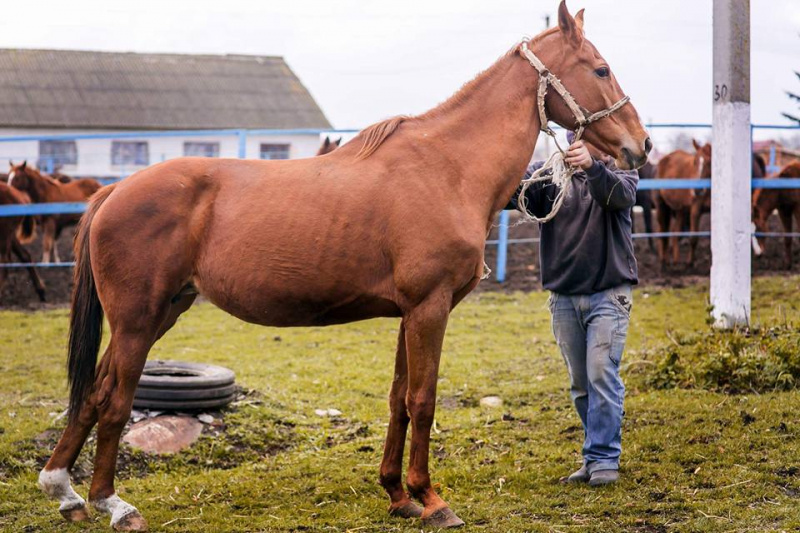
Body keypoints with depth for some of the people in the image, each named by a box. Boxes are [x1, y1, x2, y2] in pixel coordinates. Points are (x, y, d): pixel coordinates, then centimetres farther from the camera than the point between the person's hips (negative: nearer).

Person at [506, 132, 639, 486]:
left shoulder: (620, 175, 1)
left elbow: (619, 195, -23)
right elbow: (512, 194, -12)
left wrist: (592, 167, -43)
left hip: (608, 294, -3)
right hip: (564, 296, 3)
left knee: (602, 375, -10)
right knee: (580, 383, 10)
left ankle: (604, 459, -5)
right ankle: (597, 454, 20)